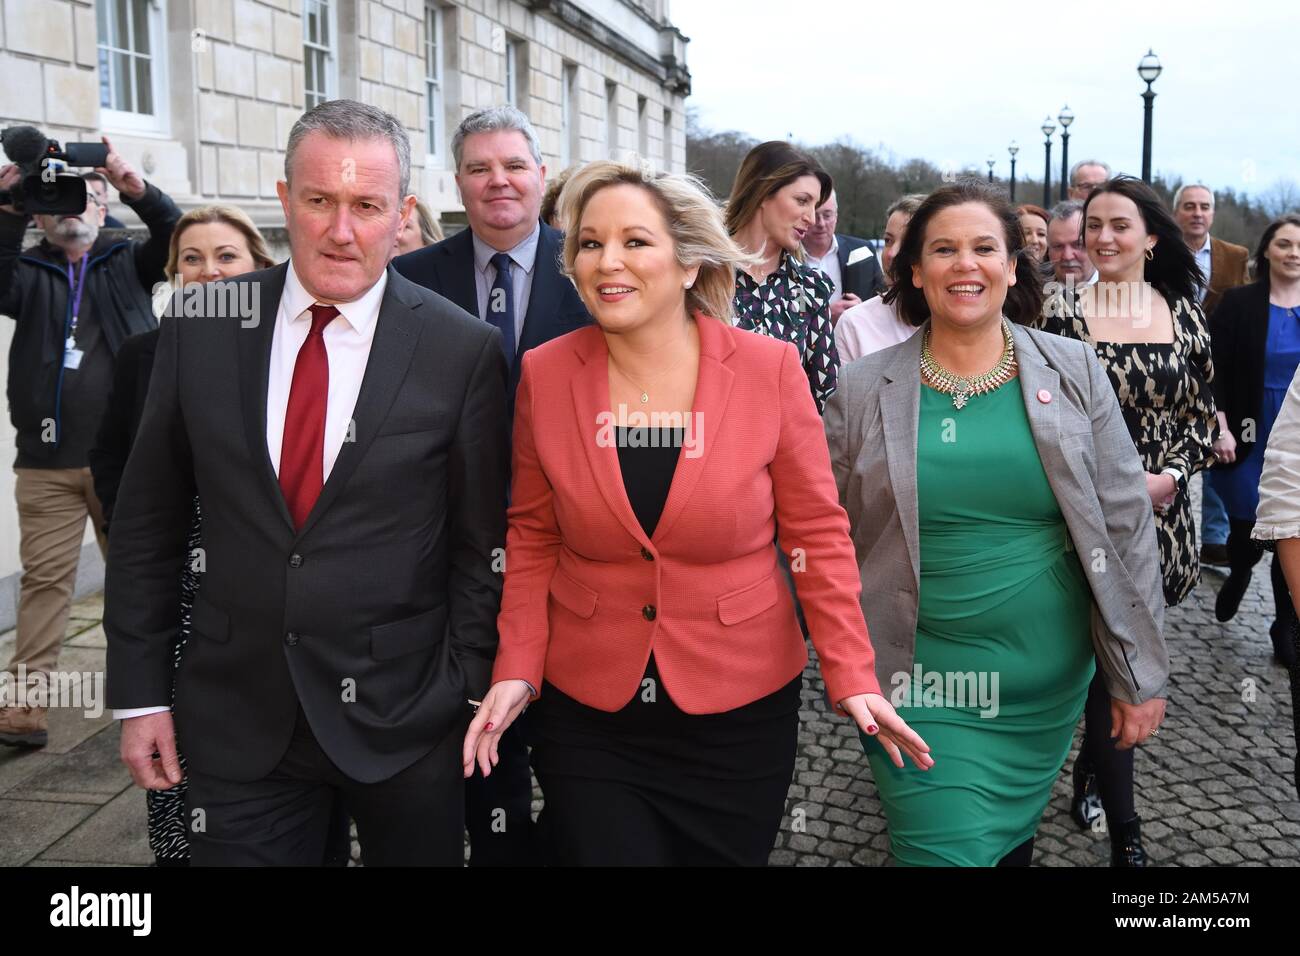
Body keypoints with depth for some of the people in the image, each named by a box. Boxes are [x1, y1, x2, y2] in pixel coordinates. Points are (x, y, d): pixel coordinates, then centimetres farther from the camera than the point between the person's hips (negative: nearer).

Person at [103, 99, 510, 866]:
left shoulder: (464, 351, -9)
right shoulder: (203, 331, -2)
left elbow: (482, 544, -3)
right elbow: (146, 524, 4)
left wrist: (470, 692, -3)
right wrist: (141, 692, 4)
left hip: (404, 716, -1)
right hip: (238, 715, 2)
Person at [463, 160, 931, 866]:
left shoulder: (769, 369, -10)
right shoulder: (543, 374, -6)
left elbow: (818, 533, -4)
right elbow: (533, 537, 3)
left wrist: (851, 676, -11)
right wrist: (516, 670, -6)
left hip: (742, 707, 0)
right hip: (585, 711, 1)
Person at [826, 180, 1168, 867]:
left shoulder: (1073, 371, -2)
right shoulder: (862, 389, -5)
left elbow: (1125, 526, 0)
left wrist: (1140, 675, 0)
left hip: (1048, 682, 2)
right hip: (918, 682, -2)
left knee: (1013, 837, 20)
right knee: (946, 850, -1)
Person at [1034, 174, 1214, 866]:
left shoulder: (1184, 314, 4)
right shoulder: (1064, 316, -5)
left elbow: (1203, 414, 6)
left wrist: (1168, 477, -9)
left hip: (1159, 511, 3)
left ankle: (1090, 770, 38)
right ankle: (1125, 831, 7)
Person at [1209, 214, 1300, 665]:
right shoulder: (1238, 302, -3)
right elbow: (1214, 371, -6)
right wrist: (1220, 427, -15)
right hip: (1246, 440, -2)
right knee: (1247, 529, 4)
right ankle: (1239, 573, 40)